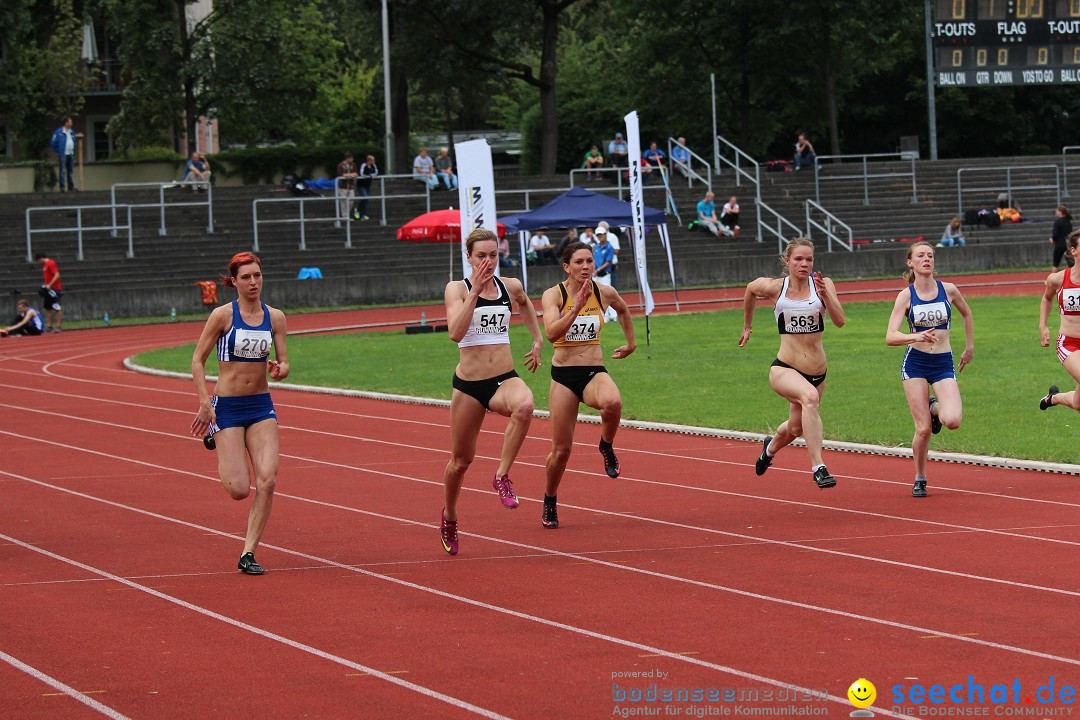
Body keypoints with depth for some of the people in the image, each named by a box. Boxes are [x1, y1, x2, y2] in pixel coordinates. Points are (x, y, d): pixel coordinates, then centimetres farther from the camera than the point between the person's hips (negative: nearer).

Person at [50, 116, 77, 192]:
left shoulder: (72, 132, 14)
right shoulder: (59, 132, -5)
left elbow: (75, 142, 26)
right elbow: (53, 143, -4)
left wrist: (74, 149, 12)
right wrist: (57, 152, -4)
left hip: (71, 154, 6)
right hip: (63, 154, -6)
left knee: (71, 171, 8)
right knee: (62, 171, -8)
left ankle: (71, 186, 13)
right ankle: (62, 187, -8)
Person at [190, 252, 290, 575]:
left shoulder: (275, 317, 2)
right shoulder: (223, 315, -9)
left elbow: (284, 364, 7)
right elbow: (198, 360, -5)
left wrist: (279, 370, -17)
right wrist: (204, 403, -14)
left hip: (262, 406, 3)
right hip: (227, 406, -3)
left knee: (267, 481, -14)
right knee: (239, 490, -6)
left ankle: (248, 553, -3)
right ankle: (215, 440, 28)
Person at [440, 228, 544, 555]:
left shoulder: (510, 287, 5)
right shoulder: (457, 288, -5)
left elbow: (525, 304, 31)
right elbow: (456, 332, -21)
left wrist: (538, 340, 27)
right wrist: (475, 291, -23)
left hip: (505, 379, 1)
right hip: (469, 384, -1)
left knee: (524, 406, -36)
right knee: (461, 459, 10)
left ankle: (502, 475, -22)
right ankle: (449, 516, 37)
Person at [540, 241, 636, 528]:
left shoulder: (605, 292, 1)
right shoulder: (554, 295, -7)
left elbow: (623, 310, 26)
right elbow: (551, 333, -23)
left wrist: (631, 342, 30)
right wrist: (576, 306, -29)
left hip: (595, 372, 1)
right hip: (564, 375, -1)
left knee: (613, 402, -37)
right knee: (561, 450, 1)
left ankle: (607, 446, -5)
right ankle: (549, 502, 28)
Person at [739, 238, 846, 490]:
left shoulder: (823, 284, -3)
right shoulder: (773, 287, -3)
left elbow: (839, 321, -14)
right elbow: (750, 290, 19)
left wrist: (825, 295, -29)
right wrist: (747, 326, 28)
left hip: (817, 372, 3)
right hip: (784, 369, -3)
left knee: (796, 428, 21)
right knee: (810, 396, -36)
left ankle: (771, 447, 59)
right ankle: (818, 467, -37)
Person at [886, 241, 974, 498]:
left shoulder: (948, 290, -1)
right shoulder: (906, 296, -6)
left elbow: (966, 314, 21)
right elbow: (890, 337, -15)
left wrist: (969, 348, 21)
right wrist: (916, 336, -33)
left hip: (943, 363, 1)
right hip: (915, 363, -1)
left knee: (953, 421, -20)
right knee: (923, 429, -7)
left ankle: (935, 408, 17)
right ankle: (919, 480, 16)